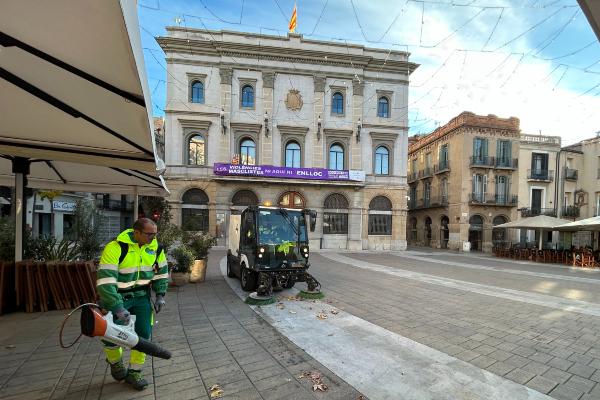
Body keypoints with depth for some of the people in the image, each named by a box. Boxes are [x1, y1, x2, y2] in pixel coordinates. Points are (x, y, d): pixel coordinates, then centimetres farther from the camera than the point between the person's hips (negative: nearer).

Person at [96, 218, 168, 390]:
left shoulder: (155, 246, -8)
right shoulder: (115, 247, -26)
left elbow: (162, 270, 6)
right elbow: (105, 281, -29)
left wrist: (160, 295, 0)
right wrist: (118, 307, -32)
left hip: (141, 295, 4)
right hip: (115, 296, -4)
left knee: (144, 333, 1)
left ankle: (134, 372, 22)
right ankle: (115, 361, 38)